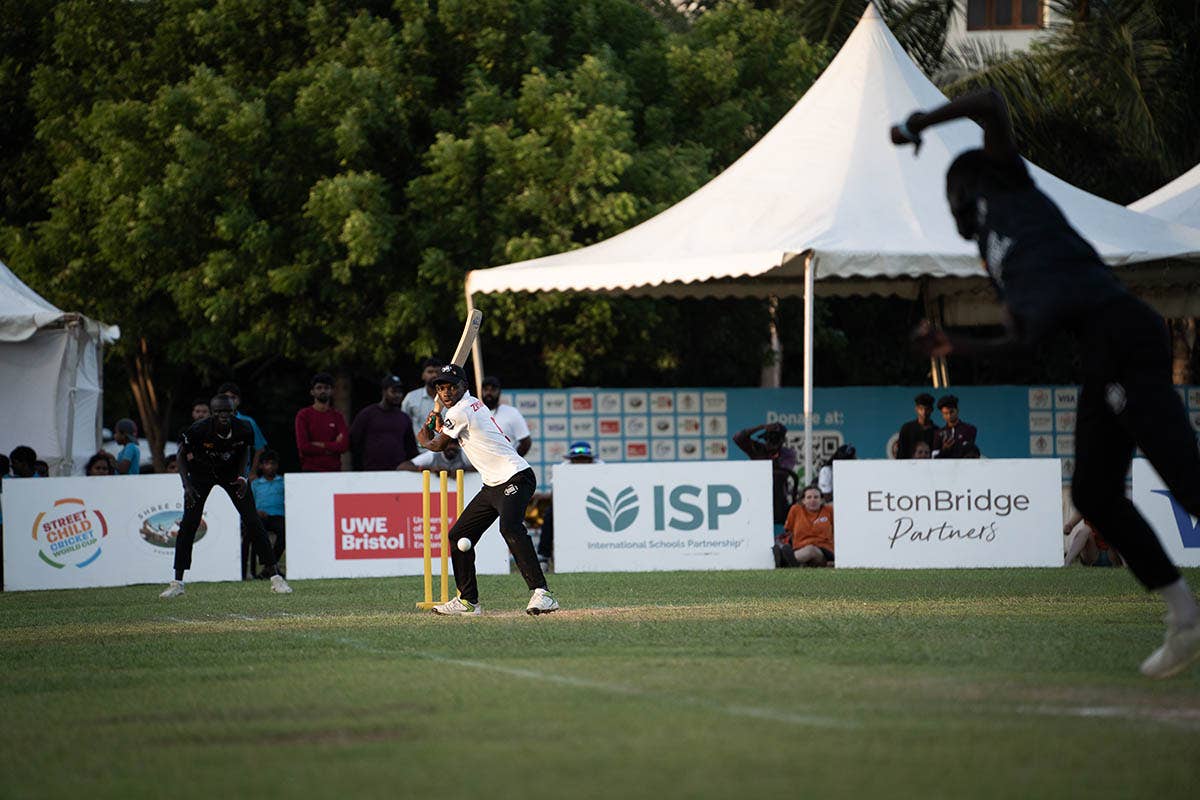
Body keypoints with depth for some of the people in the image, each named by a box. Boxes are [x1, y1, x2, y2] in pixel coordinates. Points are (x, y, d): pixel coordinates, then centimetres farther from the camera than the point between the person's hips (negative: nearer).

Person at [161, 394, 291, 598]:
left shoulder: (243, 429, -25)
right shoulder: (199, 430, -31)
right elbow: (182, 456, -14)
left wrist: (242, 476, -15)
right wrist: (187, 486, -25)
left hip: (231, 473, 1)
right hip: (201, 474, -1)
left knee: (253, 522, -6)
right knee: (189, 524, -10)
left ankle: (275, 576, 0)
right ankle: (177, 583, -2)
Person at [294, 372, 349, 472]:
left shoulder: (337, 416, 10)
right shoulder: (303, 415, 3)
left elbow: (344, 445, -3)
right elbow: (303, 446, -7)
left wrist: (320, 445, -9)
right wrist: (331, 446, -3)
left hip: (334, 470, 2)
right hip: (311, 470, -2)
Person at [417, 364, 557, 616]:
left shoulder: (459, 412, -12)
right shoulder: (474, 404, 16)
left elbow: (438, 446, 2)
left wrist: (423, 438, 22)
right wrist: (440, 428, 21)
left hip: (515, 478, -11)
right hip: (493, 486, 11)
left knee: (510, 527, -33)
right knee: (459, 535, 13)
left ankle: (540, 593, -42)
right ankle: (468, 601, 23)